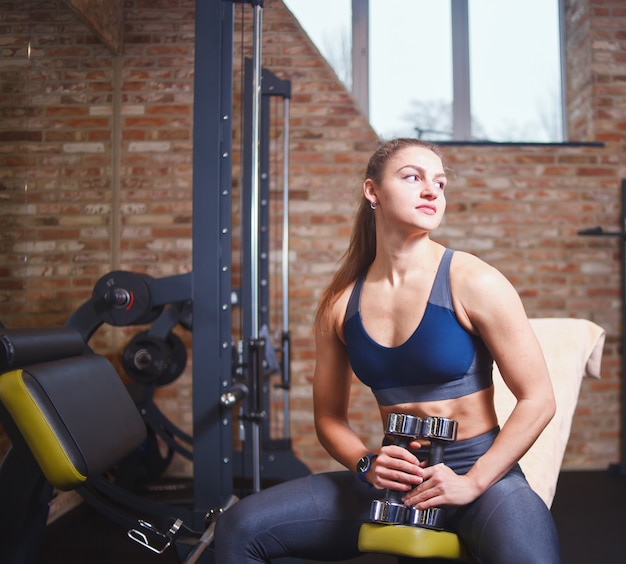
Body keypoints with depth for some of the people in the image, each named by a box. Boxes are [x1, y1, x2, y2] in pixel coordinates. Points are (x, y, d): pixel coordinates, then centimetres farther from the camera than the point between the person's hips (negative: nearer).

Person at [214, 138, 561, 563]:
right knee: (240, 528, -9)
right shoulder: (340, 304, 2)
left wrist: (472, 482, -13)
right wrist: (367, 464, -8)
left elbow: (537, 400, -7)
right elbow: (330, 416, 11)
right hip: (396, 477, 4)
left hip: (479, 472, -3)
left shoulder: (474, 283, -9)